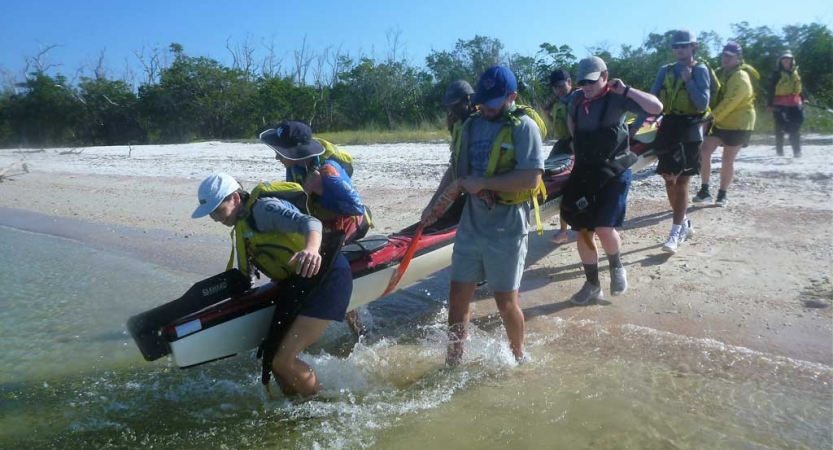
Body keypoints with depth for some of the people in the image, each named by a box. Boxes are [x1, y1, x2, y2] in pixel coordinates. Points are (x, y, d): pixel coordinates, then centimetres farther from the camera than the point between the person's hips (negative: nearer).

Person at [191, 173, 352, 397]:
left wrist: (312, 248, -52)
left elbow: (309, 222, -32)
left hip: (327, 278, -10)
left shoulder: (263, 208, -13)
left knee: (283, 361, -13)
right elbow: (243, 278, 25)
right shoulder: (244, 223, 17)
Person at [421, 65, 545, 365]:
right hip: (470, 226, 6)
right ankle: (453, 361, 27)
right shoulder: (471, 125, 9)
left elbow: (531, 179, -21)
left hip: (506, 231, -6)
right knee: (457, 298, 10)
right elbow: (455, 169, 19)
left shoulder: (524, 127, -11)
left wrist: (482, 183, -17)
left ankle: (517, 356, 35)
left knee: (506, 302, 8)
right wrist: (434, 204, 9)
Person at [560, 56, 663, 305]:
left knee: (604, 229, -15)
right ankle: (592, 284, 23)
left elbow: (656, 108, -24)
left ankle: (617, 267, 19)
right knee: (583, 231, 6)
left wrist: (625, 89, -22)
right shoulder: (577, 100, 4)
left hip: (614, 174, -5)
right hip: (584, 173, 5)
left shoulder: (617, 99, -11)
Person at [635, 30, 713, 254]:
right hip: (669, 127, 5)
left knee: (681, 182, -5)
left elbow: (703, 104, -12)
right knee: (669, 179, 9)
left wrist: (688, 80, -16)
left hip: (690, 130, -5)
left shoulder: (700, 70, -3)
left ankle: (675, 233, -2)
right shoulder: (665, 71, 9)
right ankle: (684, 224, 26)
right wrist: (636, 126, -4)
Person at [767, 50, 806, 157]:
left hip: (794, 103, 5)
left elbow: (798, 87, 23)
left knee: (795, 128, 4)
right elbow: (771, 90, -6)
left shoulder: (795, 72, 14)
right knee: (780, 127, -3)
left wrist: (803, 99, 20)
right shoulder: (777, 73, -3)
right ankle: (779, 151, 5)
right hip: (780, 103, -5)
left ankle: (797, 151, 7)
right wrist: (770, 105, -11)